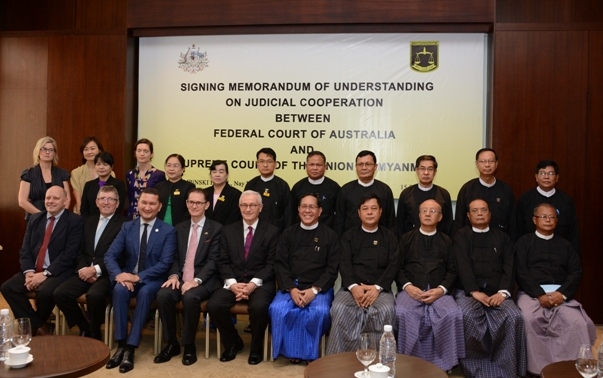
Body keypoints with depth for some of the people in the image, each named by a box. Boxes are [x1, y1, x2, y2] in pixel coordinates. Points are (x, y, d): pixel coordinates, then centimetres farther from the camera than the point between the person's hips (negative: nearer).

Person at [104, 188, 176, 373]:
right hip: (128, 277, 3)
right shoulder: (127, 227, 6)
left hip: (152, 280, -2)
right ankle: (121, 345, -24)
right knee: (120, 289, -31)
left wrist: (138, 277, -23)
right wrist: (119, 274, -21)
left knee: (145, 292, -35)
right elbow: (110, 255, 0)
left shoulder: (168, 231, -3)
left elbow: (165, 263, -12)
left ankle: (130, 348, -30)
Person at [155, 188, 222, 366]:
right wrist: (174, 275, -9)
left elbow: (213, 260, -8)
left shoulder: (216, 228, 1)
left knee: (190, 297, -35)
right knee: (163, 295, -26)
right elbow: (175, 257, 13)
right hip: (181, 279, 4)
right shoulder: (179, 228, 16)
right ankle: (172, 343, -7)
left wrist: (196, 280, -22)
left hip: (203, 281, -4)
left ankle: (189, 346, -13)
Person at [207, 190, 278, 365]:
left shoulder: (272, 231, 3)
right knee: (213, 305, -23)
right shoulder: (228, 230, 11)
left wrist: (254, 283, -18)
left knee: (259, 306, -33)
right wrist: (232, 283, -13)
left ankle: (256, 347, -2)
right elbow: (223, 262, 5)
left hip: (260, 282, -3)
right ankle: (233, 342, 6)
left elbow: (271, 264, -4)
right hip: (233, 282, 3)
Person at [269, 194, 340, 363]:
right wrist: (291, 289, -12)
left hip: (319, 287, -1)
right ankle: (292, 349, -3)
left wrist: (314, 290, -14)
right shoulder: (288, 234, 11)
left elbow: (332, 269, 0)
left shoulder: (329, 235, 5)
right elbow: (280, 265, 4)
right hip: (290, 286, 2)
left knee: (320, 312, -31)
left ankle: (310, 351, -3)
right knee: (277, 309, -27)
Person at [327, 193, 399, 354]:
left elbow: (394, 265, 3)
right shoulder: (349, 236, 16)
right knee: (339, 309, -31)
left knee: (386, 311, -33)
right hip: (352, 287, 0)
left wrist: (377, 287, -14)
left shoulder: (389, 237, 15)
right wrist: (353, 286, -17)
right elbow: (344, 263, 3)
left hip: (380, 289, 0)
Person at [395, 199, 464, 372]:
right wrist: (407, 286, -10)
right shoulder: (407, 238, 16)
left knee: (453, 313, -30)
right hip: (411, 290, 0)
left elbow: (452, 270, 9)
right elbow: (398, 267, 9)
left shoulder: (446, 241, 18)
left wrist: (441, 289, -10)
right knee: (403, 312, -32)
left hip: (439, 291, 1)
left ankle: (443, 363, -12)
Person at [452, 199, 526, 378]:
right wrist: (475, 292, -17)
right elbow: (463, 266, -3)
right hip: (468, 291, -2)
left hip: (496, 292, 2)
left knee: (514, 317, -28)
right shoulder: (461, 236, 12)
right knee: (468, 316, -33)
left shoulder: (502, 237, 19)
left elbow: (509, 267, 6)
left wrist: (503, 292, -11)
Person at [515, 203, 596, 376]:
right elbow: (521, 272, -1)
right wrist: (540, 295, -15)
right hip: (531, 292, -2)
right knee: (530, 320, -32)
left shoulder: (565, 244, 20)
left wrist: (562, 293, -11)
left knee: (578, 322, -27)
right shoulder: (524, 242, 11)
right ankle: (538, 367, -21)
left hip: (561, 293, 2)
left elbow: (576, 272, 8)